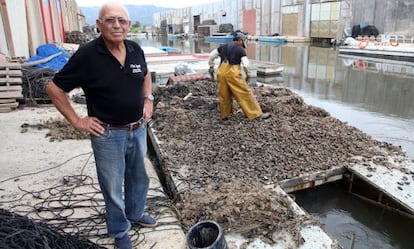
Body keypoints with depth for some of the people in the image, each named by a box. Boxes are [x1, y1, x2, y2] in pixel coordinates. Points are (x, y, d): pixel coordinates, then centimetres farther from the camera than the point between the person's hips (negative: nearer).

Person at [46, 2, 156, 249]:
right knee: (113, 188, 12)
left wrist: (148, 100, 7)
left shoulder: (136, 50, -3)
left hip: (138, 130, 5)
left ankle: (136, 213, 49)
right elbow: (54, 88, -10)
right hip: (108, 135, -5)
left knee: (139, 176, 23)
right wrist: (77, 121, -11)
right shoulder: (87, 55, -18)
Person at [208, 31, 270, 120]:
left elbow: (211, 56, 18)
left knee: (224, 94, 17)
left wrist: (211, 68, 24)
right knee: (245, 93, 0)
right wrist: (248, 74, 9)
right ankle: (257, 114, 4)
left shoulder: (223, 46, 18)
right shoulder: (240, 49, 3)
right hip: (233, 73, -5)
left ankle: (224, 115, 28)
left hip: (221, 72, 5)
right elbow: (245, 64, -5)